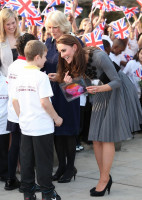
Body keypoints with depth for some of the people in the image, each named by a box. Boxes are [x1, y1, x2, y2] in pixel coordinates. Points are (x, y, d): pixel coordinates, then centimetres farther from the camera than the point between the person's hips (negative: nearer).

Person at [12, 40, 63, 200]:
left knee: (26, 160, 11)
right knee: (44, 161, 3)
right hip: (42, 127, -6)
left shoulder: (20, 77, 5)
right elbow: (44, 102, -19)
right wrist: (56, 118, -7)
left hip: (25, 126, 6)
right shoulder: (41, 76, -15)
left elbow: (15, 101, 7)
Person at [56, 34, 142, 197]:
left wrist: (99, 88, -41)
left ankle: (104, 179, 3)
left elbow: (117, 81, -23)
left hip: (114, 94, -7)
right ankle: (105, 177, 15)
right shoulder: (75, 62, -5)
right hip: (99, 97, 7)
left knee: (107, 137, -6)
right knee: (96, 139, 5)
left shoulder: (98, 56, -28)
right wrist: (70, 83, -19)